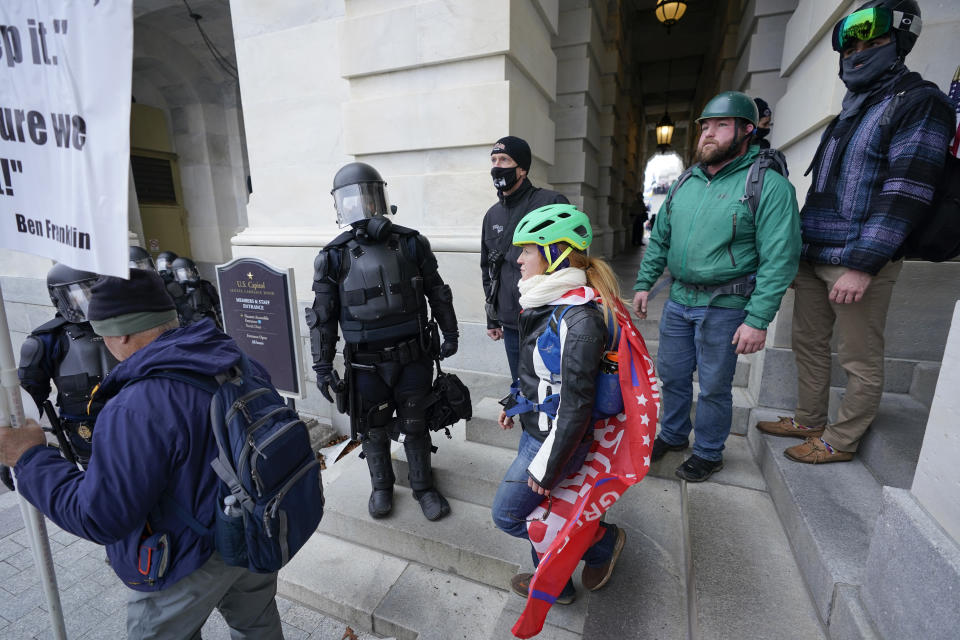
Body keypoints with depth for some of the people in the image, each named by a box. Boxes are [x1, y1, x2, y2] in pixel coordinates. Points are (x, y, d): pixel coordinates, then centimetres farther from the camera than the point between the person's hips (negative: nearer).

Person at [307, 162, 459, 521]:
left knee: (415, 426, 14)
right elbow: (323, 317, 0)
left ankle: (423, 486, 37)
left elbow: (437, 293, 6)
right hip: (367, 364, 0)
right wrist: (322, 366, 1)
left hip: (413, 358, 0)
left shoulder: (411, 244, -4)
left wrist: (450, 333, 9)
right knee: (373, 430, 16)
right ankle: (381, 486, 42)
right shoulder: (334, 256, -6)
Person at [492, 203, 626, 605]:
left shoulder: (578, 321, -29)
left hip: (555, 438, -8)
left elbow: (576, 405, -26)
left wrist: (547, 466, -18)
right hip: (535, 427, 9)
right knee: (539, 510, 23)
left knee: (508, 514, 9)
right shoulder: (547, 303, 1)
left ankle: (603, 540, 24)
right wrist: (516, 403, 20)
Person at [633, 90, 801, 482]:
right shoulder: (686, 183, 10)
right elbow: (659, 238, 15)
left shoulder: (769, 185, -9)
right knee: (672, 375, 16)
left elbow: (780, 259, -14)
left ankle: (708, 453, 31)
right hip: (678, 300, 6)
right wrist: (644, 283, 9)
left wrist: (758, 320, -19)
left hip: (724, 308, -5)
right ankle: (673, 435, 39)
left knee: (714, 386, 8)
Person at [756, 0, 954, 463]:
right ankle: (808, 421, 28)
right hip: (814, 259, 8)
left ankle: (840, 442, 16)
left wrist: (863, 265, -21)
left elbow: (905, 194, -14)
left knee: (860, 362, 3)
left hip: (858, 263, -8)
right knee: (809, 343, 14)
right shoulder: (850, 112, 20)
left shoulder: (918, 102, -5)